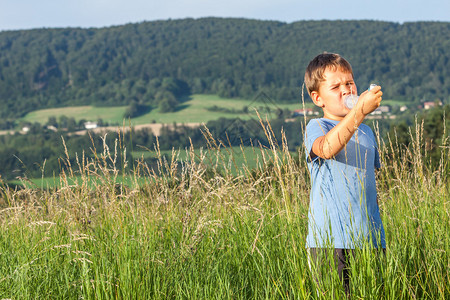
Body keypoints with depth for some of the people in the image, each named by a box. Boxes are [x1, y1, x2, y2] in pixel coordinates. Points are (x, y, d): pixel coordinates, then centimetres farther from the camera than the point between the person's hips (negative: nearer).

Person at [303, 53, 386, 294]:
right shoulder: (316, 128, -4)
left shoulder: (366, 132, 17)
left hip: (370, 240, 6)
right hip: (331, 241, -6)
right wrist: (359, 112, -40)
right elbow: (327, 149, -30)